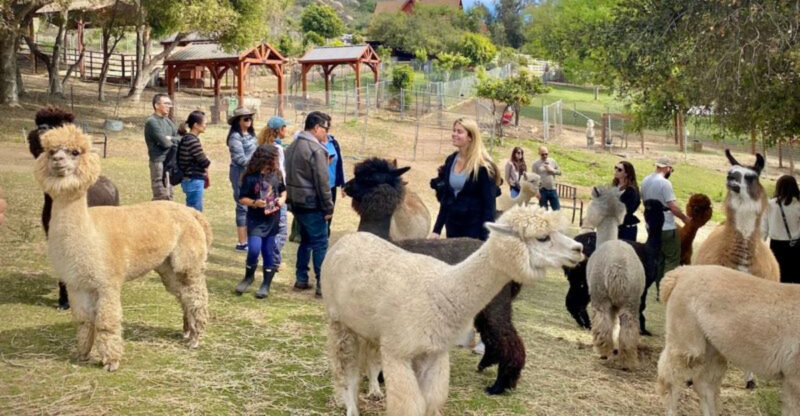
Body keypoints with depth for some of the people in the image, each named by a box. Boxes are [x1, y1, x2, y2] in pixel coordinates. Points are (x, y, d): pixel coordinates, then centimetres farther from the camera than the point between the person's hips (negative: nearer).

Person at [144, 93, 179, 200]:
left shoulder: (167, 121, 13)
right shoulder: (152, 122, -12)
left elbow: (181, 138, 9)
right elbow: (164, 142, -19)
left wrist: (171, 138, -11)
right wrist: (175, 141, 0)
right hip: (159, 162, -8)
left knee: (168, 195, 13)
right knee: (161, 196, -9)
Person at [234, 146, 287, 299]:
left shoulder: (276, 174, -1)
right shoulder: (251, 178, -12)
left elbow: (283, 190, 16)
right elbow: (242, 199, -7)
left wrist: (282, 198, -4)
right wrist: (254, 203, -24)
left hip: (272, 219, 3)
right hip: (256, 220, -3)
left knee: (268, 252, 8)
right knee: (254, 249, -17)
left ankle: (266, 285, 19)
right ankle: (249, 276, 12)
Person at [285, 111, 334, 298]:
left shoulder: (293, 146, 13)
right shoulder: (316, 149, -17)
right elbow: (322, 181, -18)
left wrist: (290, 198, 19)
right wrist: (329, 206, -11)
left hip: (295, 202, 9)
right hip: (312, 204, -9)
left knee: (306, 240, 19)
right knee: (320, 244, -3)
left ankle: (301, 279, 23)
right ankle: (322, 285, -3)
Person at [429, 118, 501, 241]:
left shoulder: (483, 165, -11)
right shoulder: (450, 161, 7)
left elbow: (489, 203, -13)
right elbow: (445, 199, 12)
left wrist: (485, 236, -18)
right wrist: (437, 229, 8)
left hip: (474, 226, -6)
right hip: (452, 224, 6)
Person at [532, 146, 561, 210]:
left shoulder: (552, 161, 10)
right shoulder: (536, 164, -1)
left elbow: (559, 172, 14)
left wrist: (552, 170, -7)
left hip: (552, 189, 3)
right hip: (542, 190, -3)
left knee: (557, 209, 3)